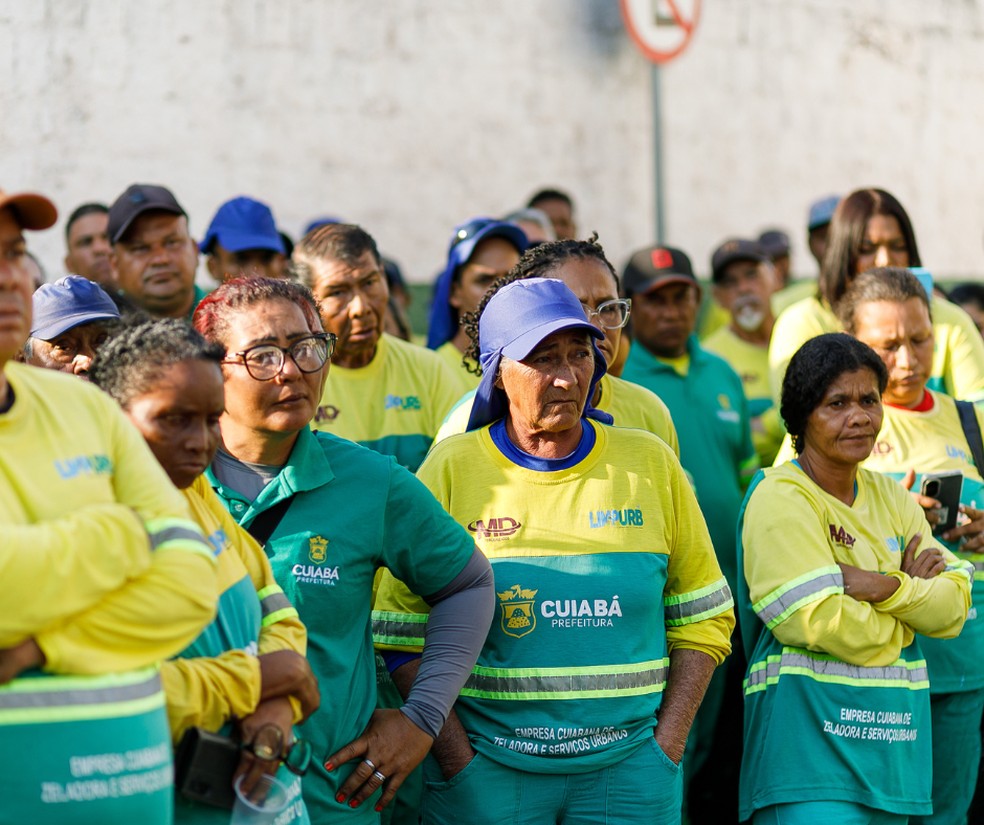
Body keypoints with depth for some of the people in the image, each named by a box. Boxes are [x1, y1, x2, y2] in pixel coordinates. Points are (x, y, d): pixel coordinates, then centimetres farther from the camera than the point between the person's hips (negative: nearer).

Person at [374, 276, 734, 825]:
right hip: (489, 772, -1)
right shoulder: (452, 469, -1)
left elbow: (702, 619, 7)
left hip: (627, 769, 1)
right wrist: (453, 751, -8)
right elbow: (404, 633, -1)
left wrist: (669, 739, -2)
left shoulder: (650, 463, 4)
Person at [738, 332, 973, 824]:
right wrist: (912, 593, -1)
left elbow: (955, 605, 4)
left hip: (893, 743, 7)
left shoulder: (892, 498, 14)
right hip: (808, 739, -7)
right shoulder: (781, 499, -9)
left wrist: (885, 588, -14)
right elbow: (821, 623, -17)